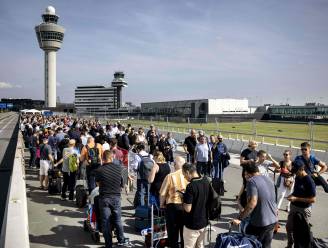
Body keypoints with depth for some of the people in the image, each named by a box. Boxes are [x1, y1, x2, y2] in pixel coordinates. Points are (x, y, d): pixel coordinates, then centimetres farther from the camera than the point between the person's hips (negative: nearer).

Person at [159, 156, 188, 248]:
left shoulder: (170, 176, -14)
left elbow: (163, 193, -10)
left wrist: (162, 204, 7)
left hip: (173, 206, -3)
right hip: (187, 206, 3)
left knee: (173, 232, 13)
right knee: (184, 232, 19)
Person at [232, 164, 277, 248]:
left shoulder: (252, 181, -16)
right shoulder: (269, 180, 9)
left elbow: (252, 202, -27)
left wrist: (240, 218, -24)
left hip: (259, 223, -7)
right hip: (272, 221, 8)